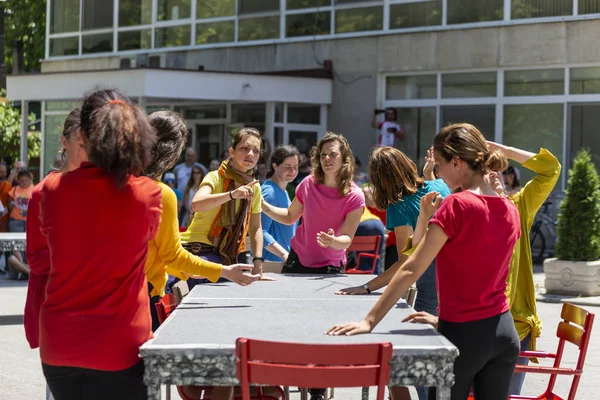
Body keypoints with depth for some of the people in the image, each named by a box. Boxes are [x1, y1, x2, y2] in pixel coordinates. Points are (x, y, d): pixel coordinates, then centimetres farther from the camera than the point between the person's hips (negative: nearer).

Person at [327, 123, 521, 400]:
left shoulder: (456, 206, -15)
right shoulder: (510, 211, 6)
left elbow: (411, 270, -18)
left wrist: (369, 321, -17)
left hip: (464, 335, -6)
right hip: (504, 330, 6)